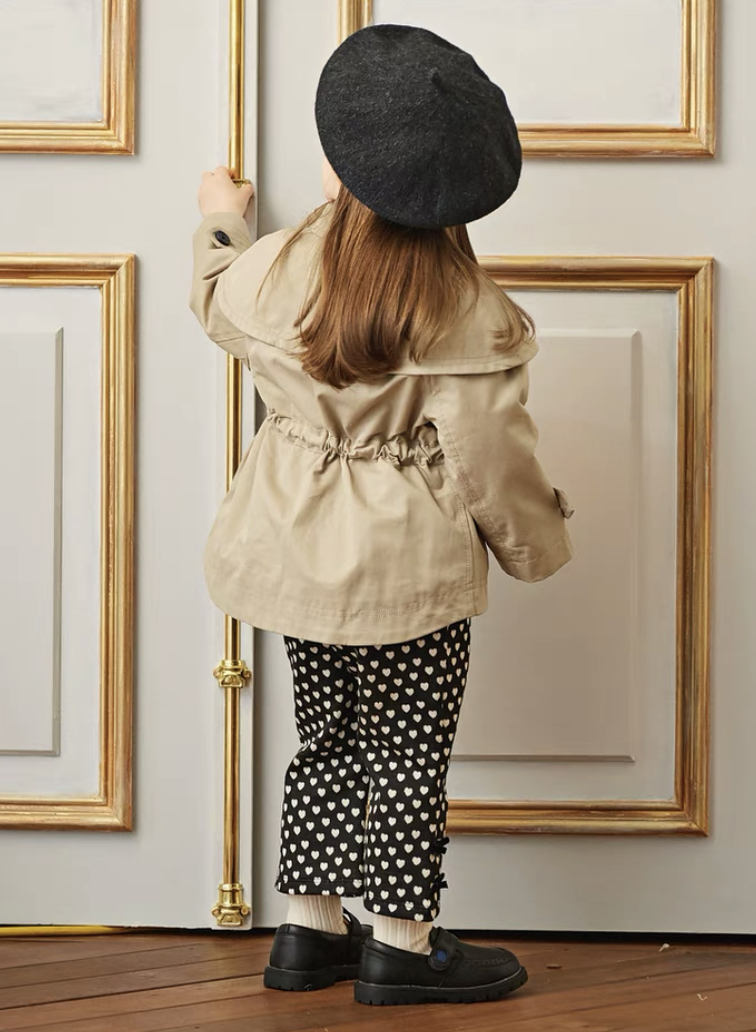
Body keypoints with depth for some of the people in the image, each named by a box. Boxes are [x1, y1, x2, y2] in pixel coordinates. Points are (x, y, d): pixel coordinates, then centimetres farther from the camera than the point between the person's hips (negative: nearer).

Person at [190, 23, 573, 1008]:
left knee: (328, 739, 19)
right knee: (408, 752, 9)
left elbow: (215, 300, 19)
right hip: (408, 564, -5)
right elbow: (488, 458, -15)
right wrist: (539, 542, 4)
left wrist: (219, 220, 39)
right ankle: (402, 944, 19)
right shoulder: (468, 310, -19)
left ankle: (311, 928, 27)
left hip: (297, 547, 5)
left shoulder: (272, 270, -6)